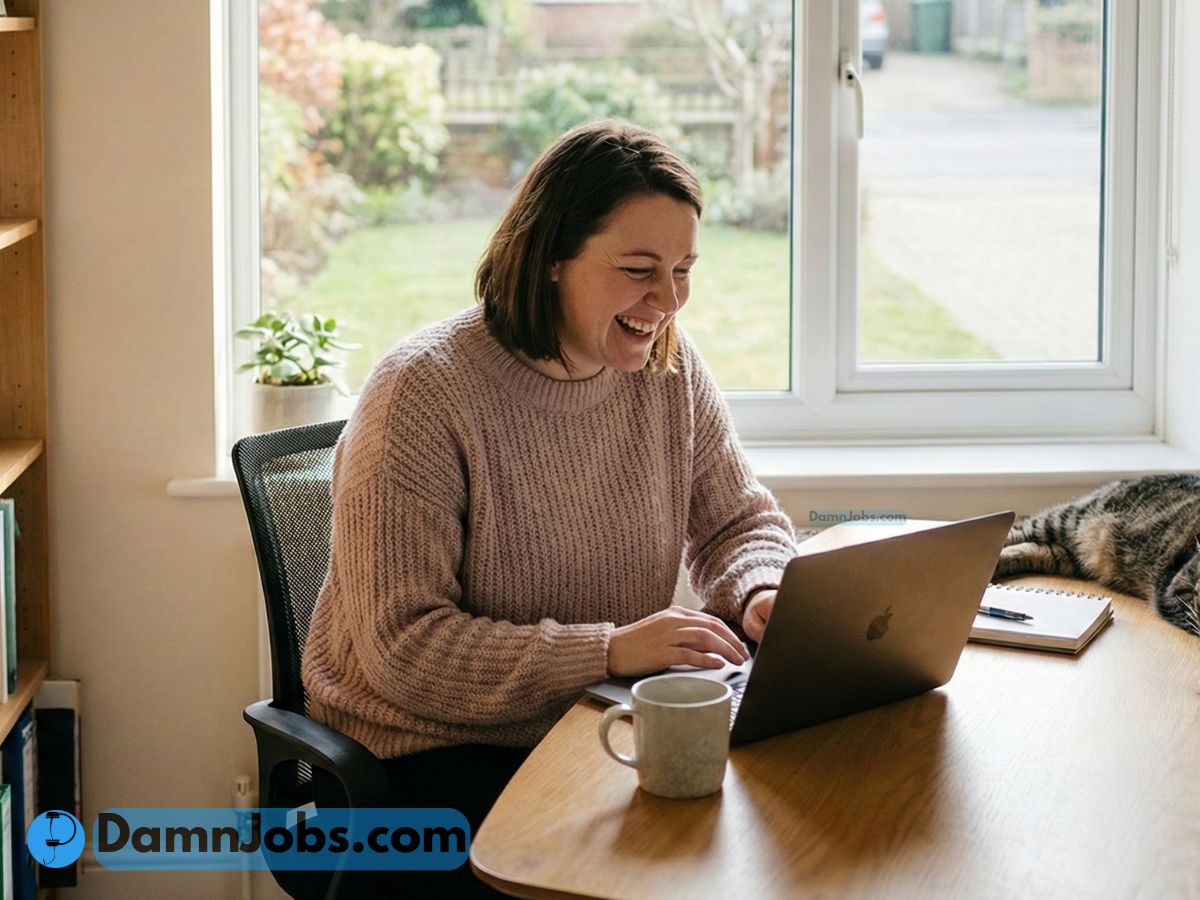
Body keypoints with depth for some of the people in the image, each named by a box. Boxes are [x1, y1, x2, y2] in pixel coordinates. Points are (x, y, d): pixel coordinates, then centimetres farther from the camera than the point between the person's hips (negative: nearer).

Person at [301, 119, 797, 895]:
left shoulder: (669, 368, 1)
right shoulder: (423, 393, -18)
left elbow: (742, 522, 14)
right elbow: (403, 648, -22)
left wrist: (761, 596, -11)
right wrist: (609, 649, -29)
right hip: (436, 748, -6)